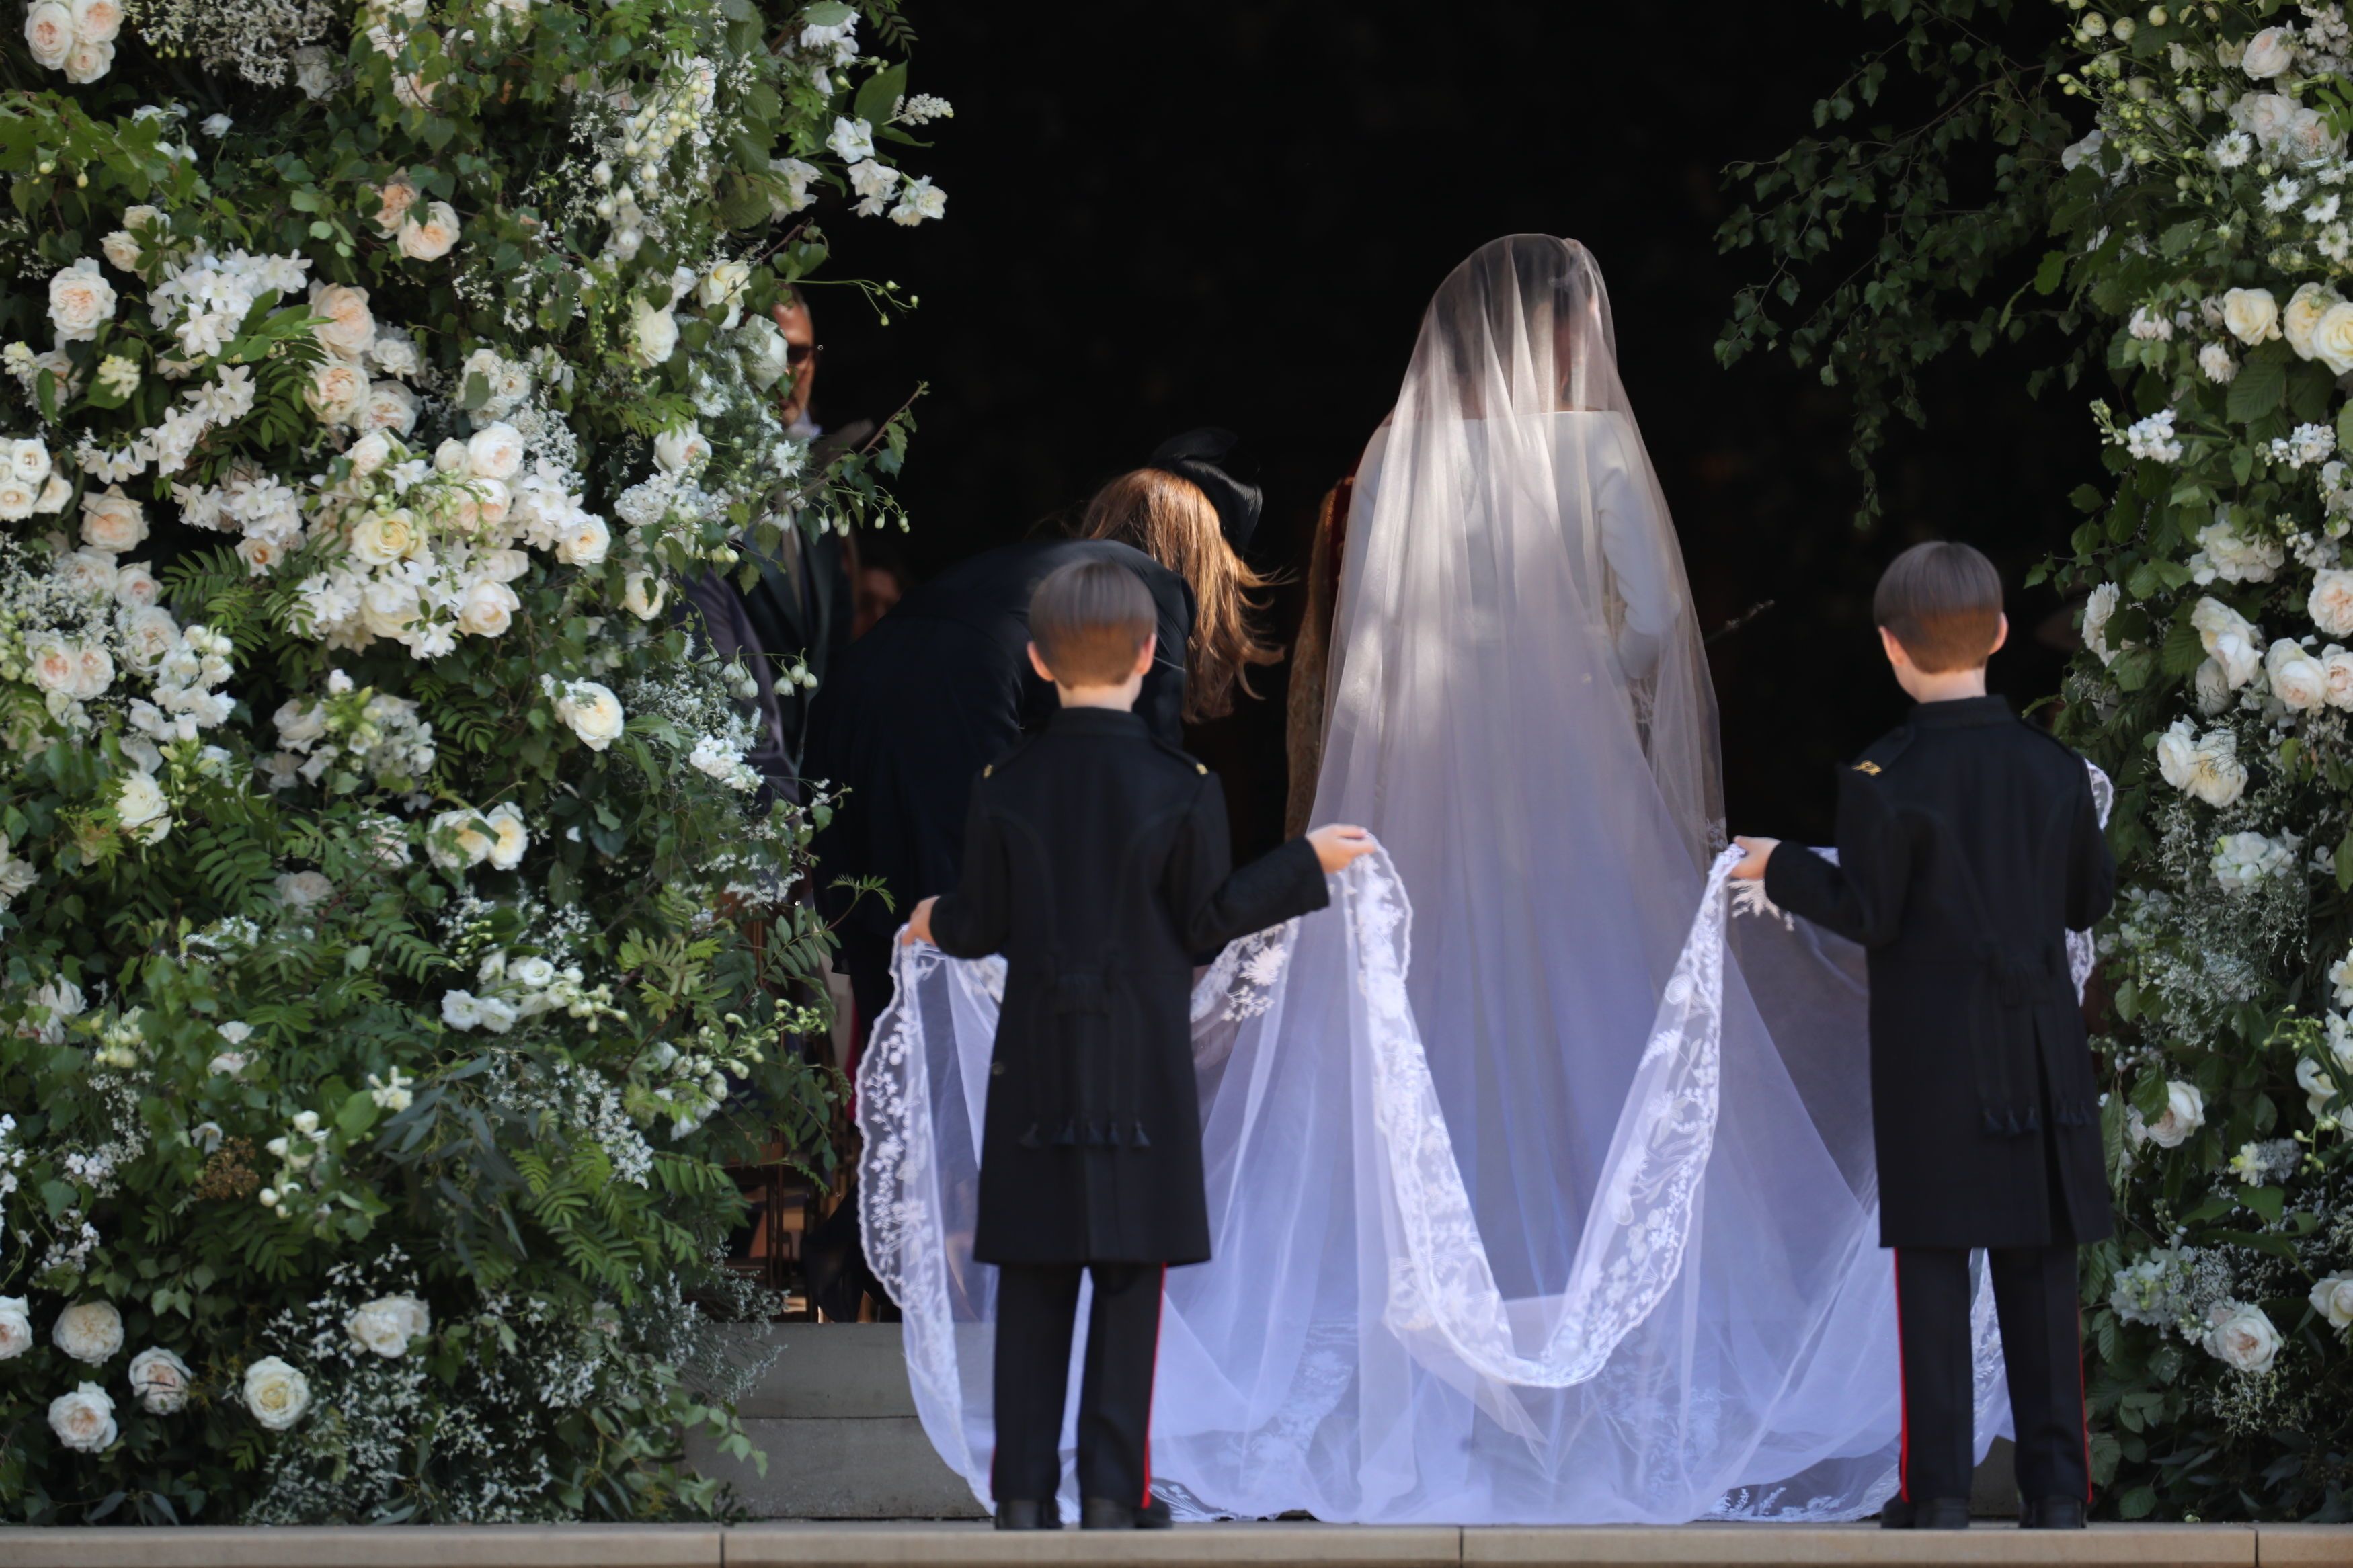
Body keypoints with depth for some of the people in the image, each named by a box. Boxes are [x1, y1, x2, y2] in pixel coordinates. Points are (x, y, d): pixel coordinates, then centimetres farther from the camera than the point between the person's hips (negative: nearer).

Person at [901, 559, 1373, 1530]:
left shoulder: (1006, 788, -2)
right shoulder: (1181, 788, -6)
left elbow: (985, 927, 1)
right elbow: (1207, 922, -3)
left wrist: (939, 923, 24)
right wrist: (1308, 864, 8)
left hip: (1036, 1059, 2)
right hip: (1143, 1062, -2)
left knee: (1033, 1280, 6)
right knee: (1130, 1277, 2)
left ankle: (1025, 1488, 4)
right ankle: (1112, 1489, -2)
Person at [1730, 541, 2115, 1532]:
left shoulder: (1885, 779, -10)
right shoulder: (2054, 770, 2)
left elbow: (1868, 915, -9)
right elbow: (2089, 903, 10)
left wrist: (1780, 869, 5)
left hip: (1930, 1059, -3)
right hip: (2039, 1053, 3)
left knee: (1933, 1264, 0)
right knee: (2040, 1271, 6)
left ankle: (1938, 1487, -2)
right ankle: (2056, 1481, 5)